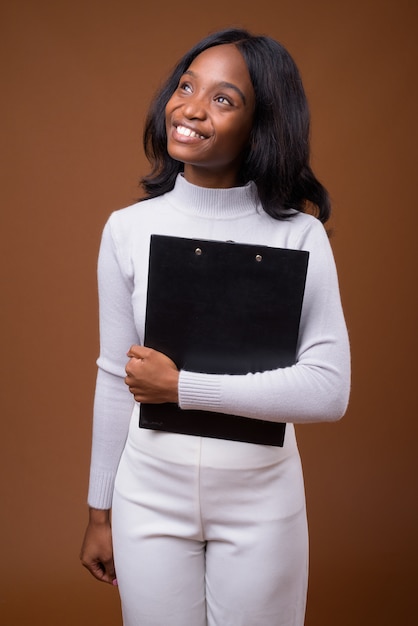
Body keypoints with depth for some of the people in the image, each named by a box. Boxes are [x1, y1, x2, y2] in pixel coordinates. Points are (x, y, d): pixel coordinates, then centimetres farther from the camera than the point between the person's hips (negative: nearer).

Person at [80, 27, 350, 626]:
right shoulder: (128, 229, -4)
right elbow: (116, 380, 2)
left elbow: (329, 389, -16)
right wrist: (100, 512, 8)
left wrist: (181, 386, -19)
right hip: (150, 493, 1)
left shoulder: (300, 235, -9)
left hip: (262, 499, -1)